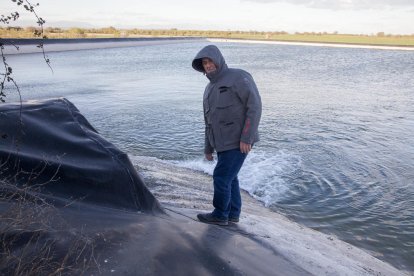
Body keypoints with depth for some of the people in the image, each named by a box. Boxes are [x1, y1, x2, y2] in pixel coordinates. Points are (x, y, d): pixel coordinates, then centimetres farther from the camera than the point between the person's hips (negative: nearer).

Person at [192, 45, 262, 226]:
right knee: (229, 177, 13)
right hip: (223, 142, 8)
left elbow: (254, 106, -15)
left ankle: (220, 215, 12)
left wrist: (247, 137, -20)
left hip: (238, 142, -7)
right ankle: (233, 214, 26)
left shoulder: (238, 77, -7)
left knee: (222, 177, -4)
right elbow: (209, 121, 21)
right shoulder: (210, 88, 17)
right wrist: (208, 147, 20)